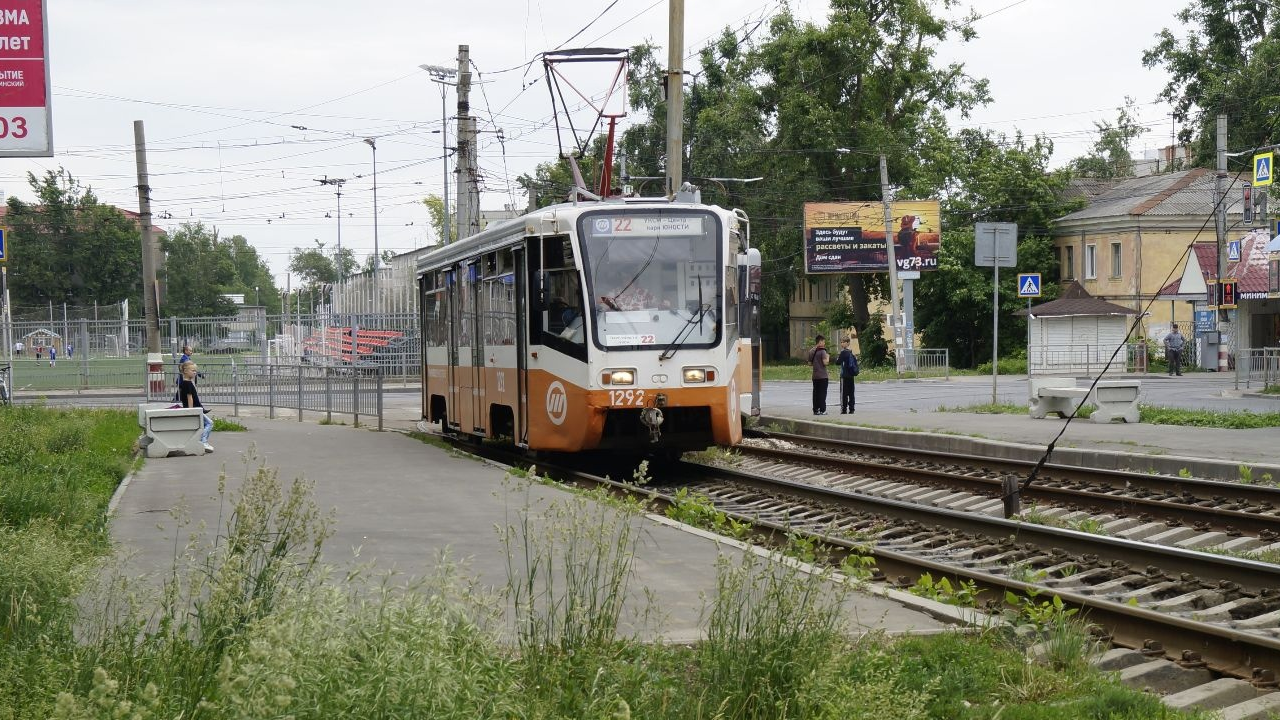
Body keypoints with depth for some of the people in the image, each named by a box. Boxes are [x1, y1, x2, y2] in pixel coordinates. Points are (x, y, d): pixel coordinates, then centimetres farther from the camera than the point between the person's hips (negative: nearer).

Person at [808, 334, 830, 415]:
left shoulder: (811, 352, 10)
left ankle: (815, 410, 11)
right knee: (822, 393, -3)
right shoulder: (822, 351, -12)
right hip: (822, 375, -6)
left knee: (816, 393, 10)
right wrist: (828, 357, -2)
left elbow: (810, 363, 15)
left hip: (815, 376, 6)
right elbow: (825, 362, -19)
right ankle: (822, 410, -4)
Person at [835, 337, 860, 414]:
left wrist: (837, 357, 5)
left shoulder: (843, 352, -12)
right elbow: (855, 362, 16)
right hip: (851, 376, 7)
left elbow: (838, 362, -12)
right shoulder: (852, 352, 10)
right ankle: (851, 409, 9)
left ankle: (844, 409, -6)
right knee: (851, 393, 9)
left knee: (844, 393, -4)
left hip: (844, 376, -7)